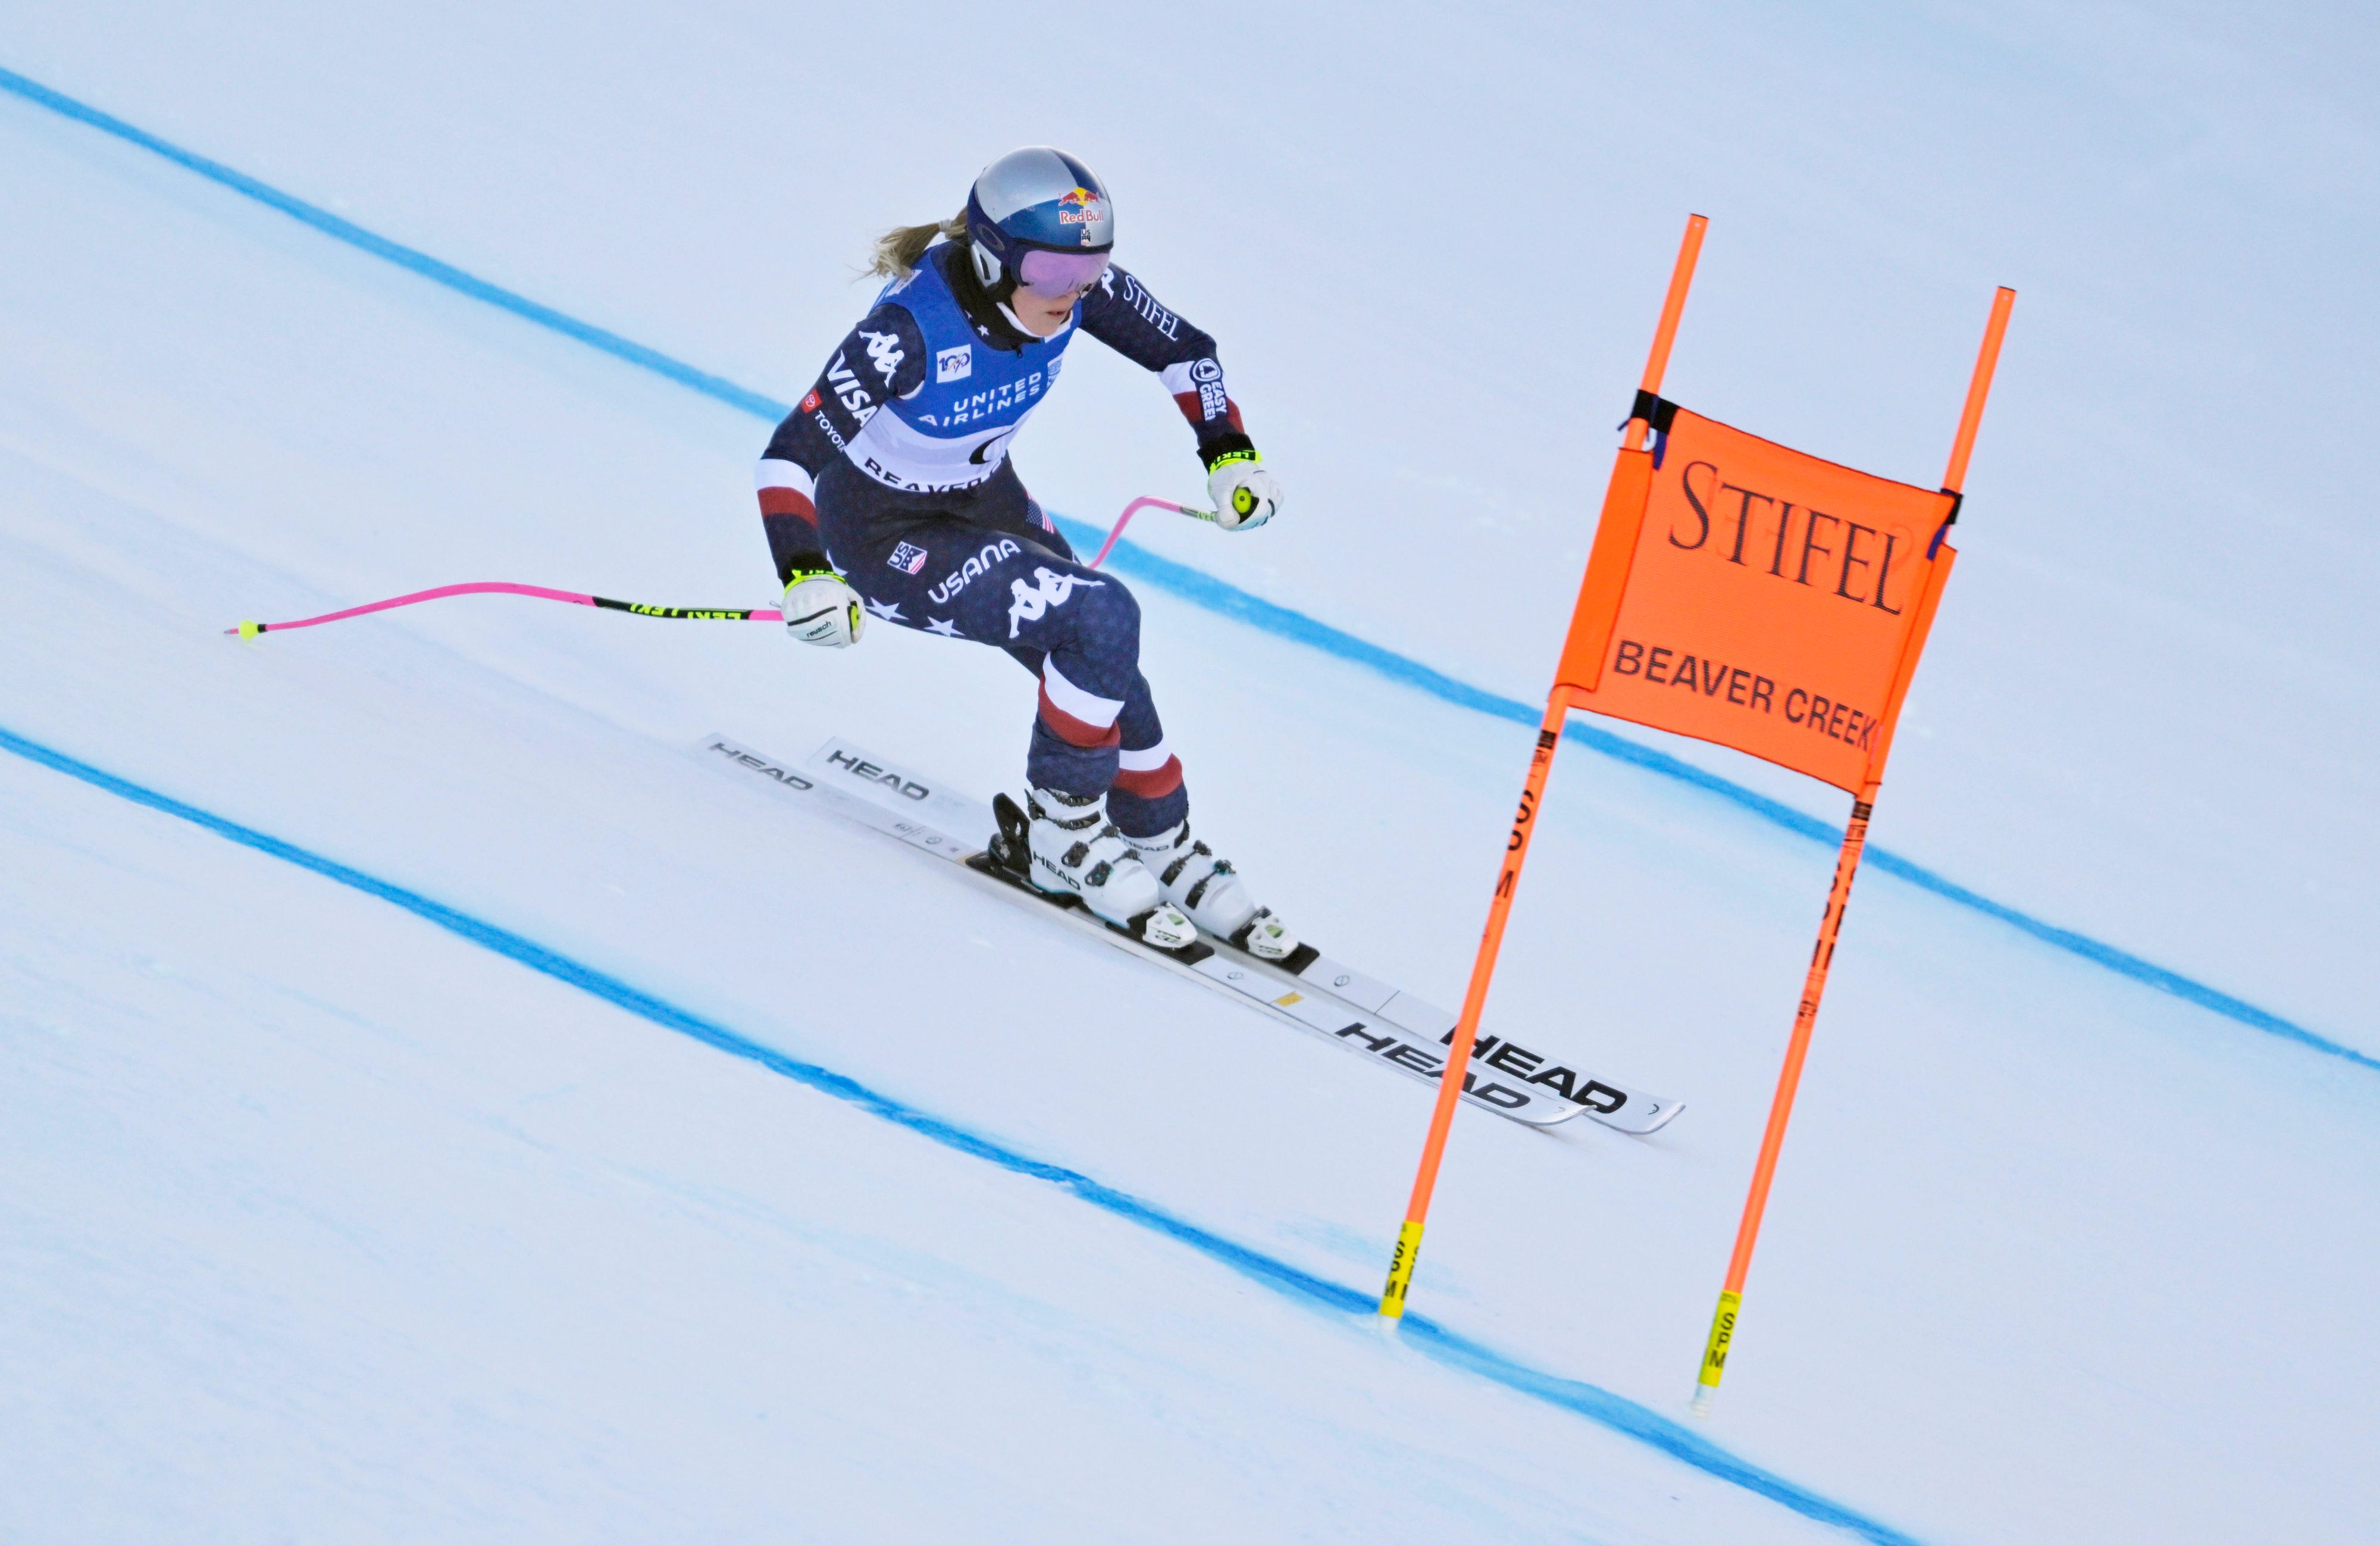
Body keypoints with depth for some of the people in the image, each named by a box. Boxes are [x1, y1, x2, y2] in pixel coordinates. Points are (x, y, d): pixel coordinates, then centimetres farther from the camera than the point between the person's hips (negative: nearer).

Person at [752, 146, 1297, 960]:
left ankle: (1165, 852, 19)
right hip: (884, 531, -6)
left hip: (989, 502, 6)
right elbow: (792, 453, -35)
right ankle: (1060, 831, -6)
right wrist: (805, 576, -48)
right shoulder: (910, 328, -35)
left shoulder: (1077, 287, -18)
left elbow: (1185, 349, 0)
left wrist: (1230, 454, -10)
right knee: (1103, 620, -25)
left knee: (1109, 677, -6)